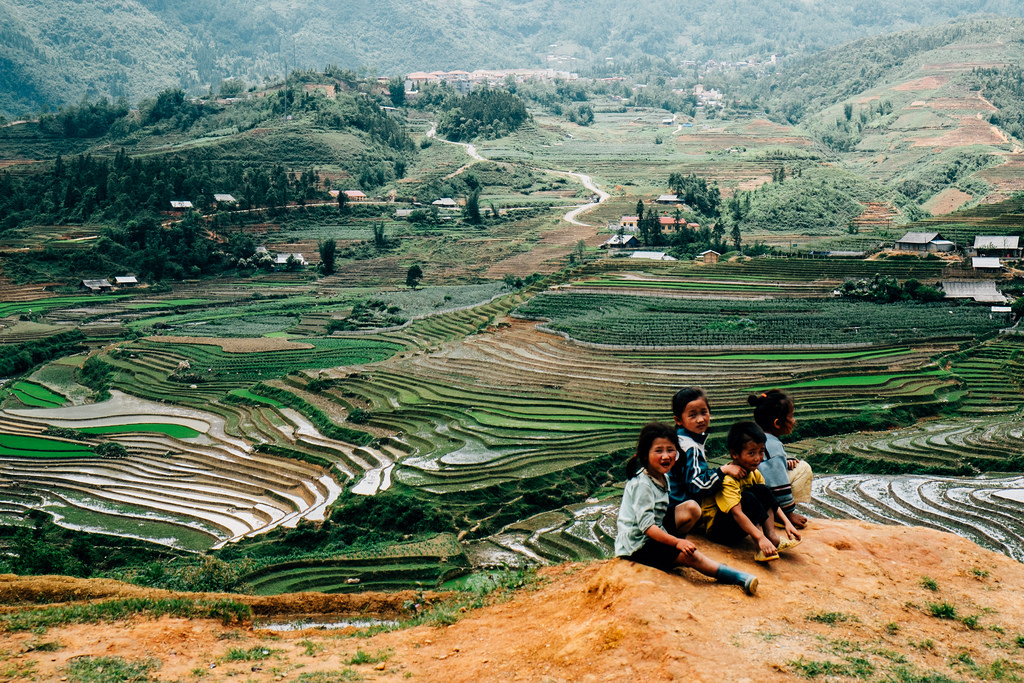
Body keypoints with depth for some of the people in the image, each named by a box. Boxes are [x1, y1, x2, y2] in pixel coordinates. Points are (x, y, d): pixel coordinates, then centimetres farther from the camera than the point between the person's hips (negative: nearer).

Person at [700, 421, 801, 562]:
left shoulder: (754, 473, 1)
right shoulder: (727, 479, -27)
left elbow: (769, 501, 5)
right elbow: (737, 513, -36)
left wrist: (787, 523, -9)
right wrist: (760, 538, -45)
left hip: (740, 524, 8)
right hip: (716, 528, -8)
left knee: (762, 490, -8)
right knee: (747, 498, -30)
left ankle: (772, 536, -16)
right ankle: (760, 549, -33)